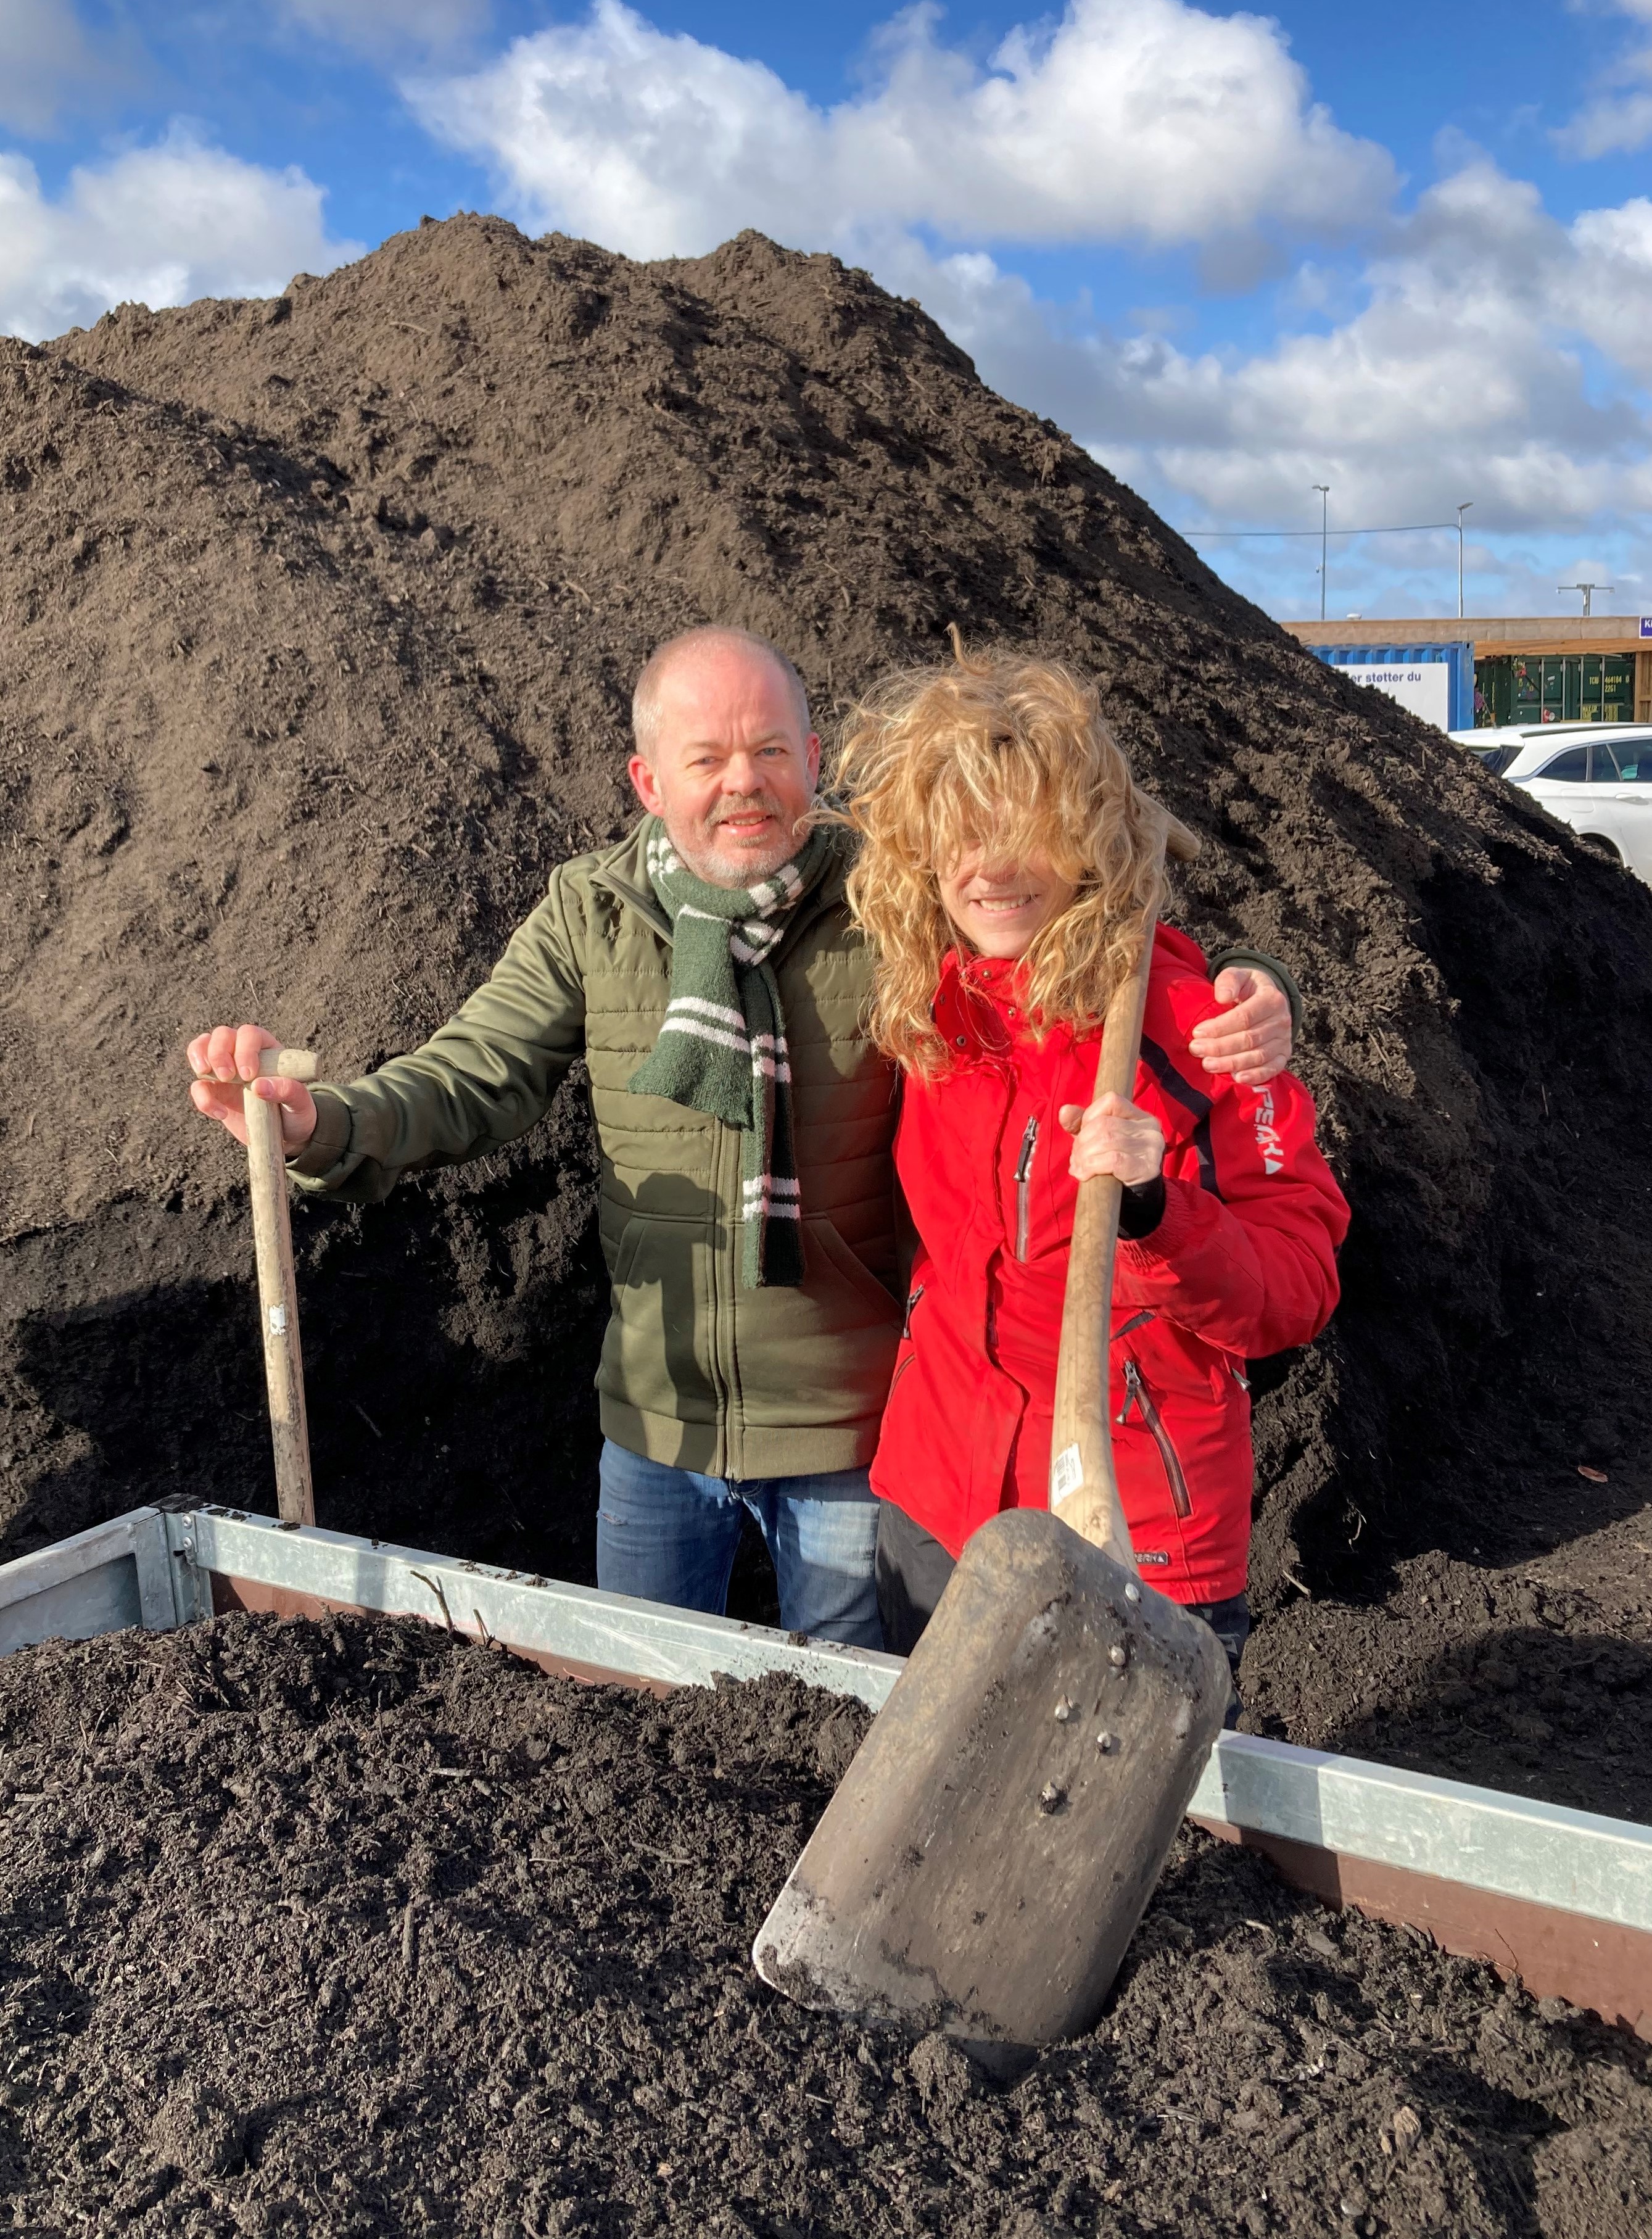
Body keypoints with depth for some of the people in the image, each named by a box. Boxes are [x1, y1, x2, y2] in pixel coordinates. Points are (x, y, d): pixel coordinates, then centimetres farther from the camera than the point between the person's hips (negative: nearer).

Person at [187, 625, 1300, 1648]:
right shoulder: (589, 914, -4)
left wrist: (1244, 1001, -30)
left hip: (850, 1432, -2)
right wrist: (320, 1125, -27)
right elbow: (471, 1078, -7)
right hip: (656, 1419, 3)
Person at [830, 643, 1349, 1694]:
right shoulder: (924, 1008, -1)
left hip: (1141, 1546, -5)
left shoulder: (1188, 1021, -16)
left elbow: (1297, 1295, -15)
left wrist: (1155, 1211, -31)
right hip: (934, 1513, 5)